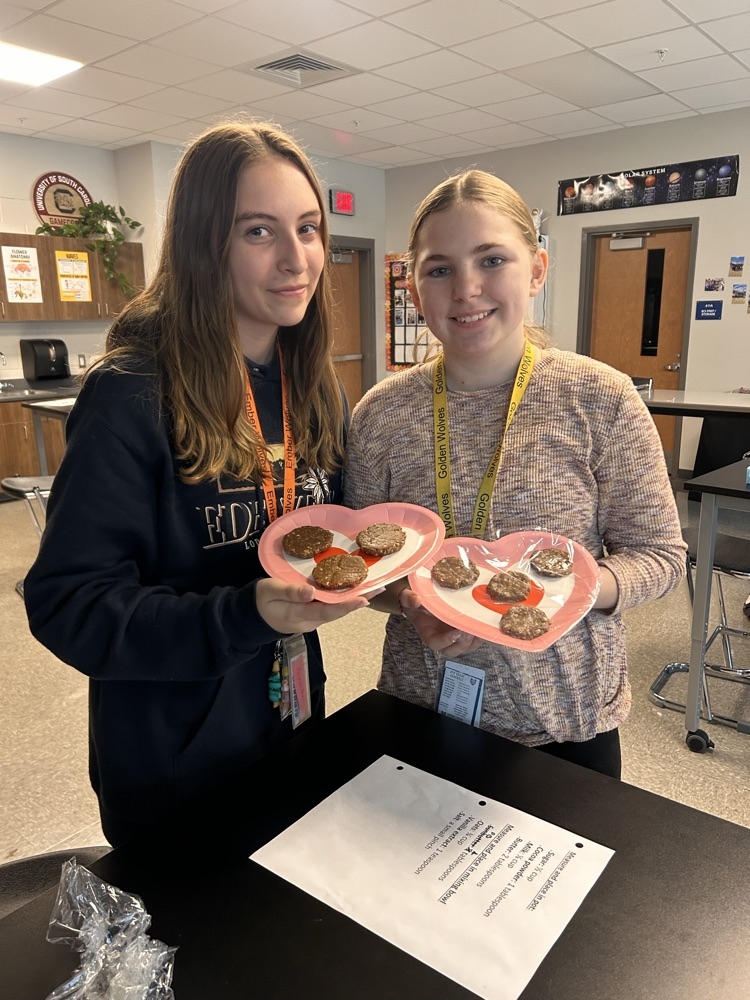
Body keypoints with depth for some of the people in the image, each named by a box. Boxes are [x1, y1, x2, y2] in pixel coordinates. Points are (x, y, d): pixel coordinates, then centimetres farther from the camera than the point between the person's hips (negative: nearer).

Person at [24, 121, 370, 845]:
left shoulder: (314, 389, -2)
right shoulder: (133, 395, -22)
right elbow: (67, 604, -22)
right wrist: (245, 615, -33)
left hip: (292, 720, 6)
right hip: (170, 755, -5)